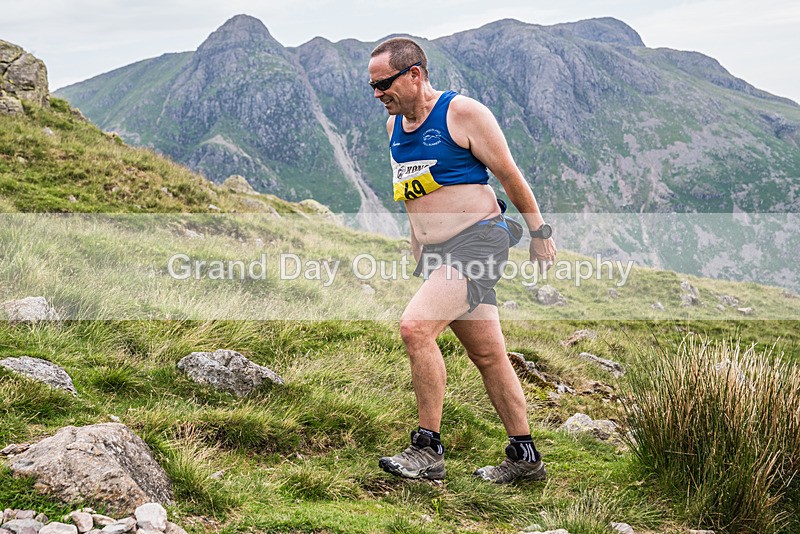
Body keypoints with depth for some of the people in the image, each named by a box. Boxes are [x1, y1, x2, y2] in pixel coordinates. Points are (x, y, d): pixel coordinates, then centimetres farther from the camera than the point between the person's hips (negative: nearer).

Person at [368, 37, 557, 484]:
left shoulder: (464, 113, -9)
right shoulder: (395, 125, 12)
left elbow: (509, 175, -4)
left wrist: (540, 233, 2)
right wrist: (417, 244, 26)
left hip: (477, 242, -8)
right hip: (436, 254, 8)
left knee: (416, 326, -24)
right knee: (488, 354, 11)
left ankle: (429, 450, -15)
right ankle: (525, 457, 21)